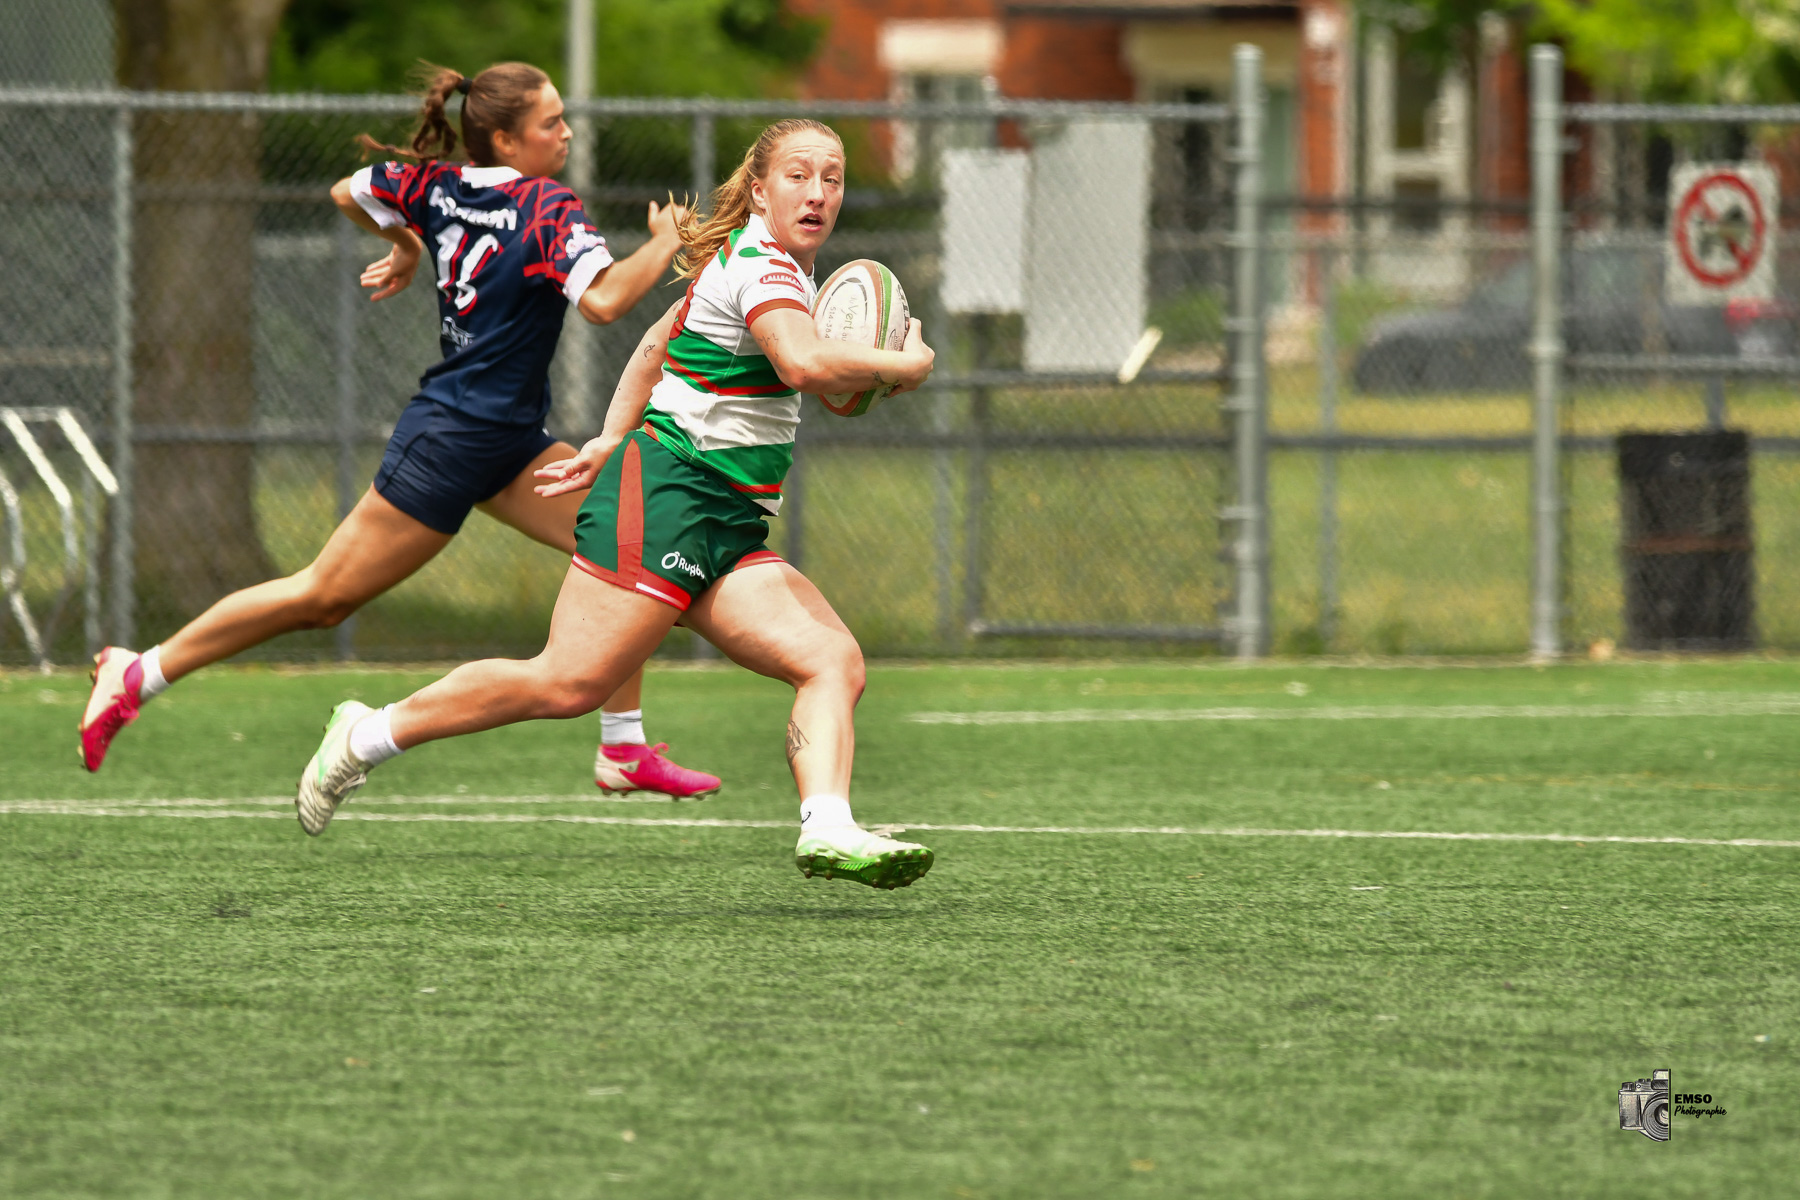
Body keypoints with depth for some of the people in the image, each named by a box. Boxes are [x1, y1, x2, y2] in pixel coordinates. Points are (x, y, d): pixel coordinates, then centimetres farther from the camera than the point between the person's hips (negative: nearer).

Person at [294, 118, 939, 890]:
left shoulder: (769, 265, 19)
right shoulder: (762, 266, -11)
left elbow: (660, 338, 31)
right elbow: (805, 364, -30)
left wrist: (615, 438, 32)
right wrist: (902, 365, -15)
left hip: (727, 533, 10)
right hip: (666, 488, -10)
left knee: (835, 661, -9)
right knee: (569, 683, -16)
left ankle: (828, 830, -26)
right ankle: (370, 735, -2)